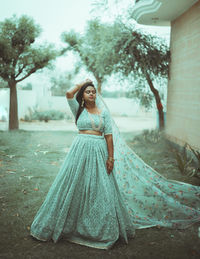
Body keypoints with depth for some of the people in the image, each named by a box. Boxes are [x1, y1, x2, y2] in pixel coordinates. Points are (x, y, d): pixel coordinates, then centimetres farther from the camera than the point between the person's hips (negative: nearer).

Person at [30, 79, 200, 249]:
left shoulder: (103, 112, 7)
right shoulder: (79, 110, 9)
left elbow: (109, 135, 3)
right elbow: (69, 94, -6)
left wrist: (111, 157, -5)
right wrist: (82, 83, 9)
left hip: (98, 151, 0)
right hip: (81, 150, 1)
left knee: (100, 188, 1)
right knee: (76, 187, 3)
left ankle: (104, 228, 14)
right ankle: (72, 222, 20)